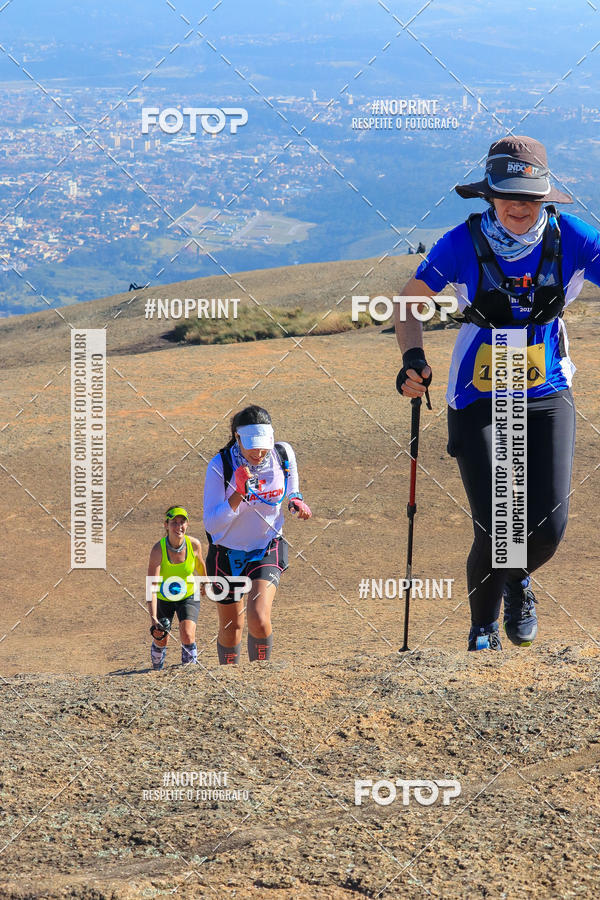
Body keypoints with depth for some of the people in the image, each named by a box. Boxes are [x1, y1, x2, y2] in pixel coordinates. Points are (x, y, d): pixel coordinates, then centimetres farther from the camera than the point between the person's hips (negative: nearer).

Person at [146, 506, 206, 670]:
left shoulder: (194, 544, -21)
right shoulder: (158, 549, -29)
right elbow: (152, 587, -34)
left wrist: (204, 583, 24)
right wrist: (153, 618, -44)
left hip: (188, 596, 1)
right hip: (163, 599, -1)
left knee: (187, 636, -21)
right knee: (161, 641, 8)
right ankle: (157, 669, 39)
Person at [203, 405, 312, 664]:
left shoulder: (283, 455, -14)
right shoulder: (220, 466, -23)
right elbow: (212, 525, -25)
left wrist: (296, 500, -9)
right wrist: (238, 493, -36)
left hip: (267, 549, 1)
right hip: (227, 552, -1)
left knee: (258, 620, -20)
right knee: (231, 627, 13)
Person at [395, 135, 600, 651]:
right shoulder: (463, 243, -13)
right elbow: (410, 303, -1)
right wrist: (414, 359, -18)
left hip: (548, 398, 2)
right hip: (479, 403, -2)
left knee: (548, 527, -8)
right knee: (496, 531, -11)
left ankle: (518, 582, 30)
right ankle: (483, 632, 18)